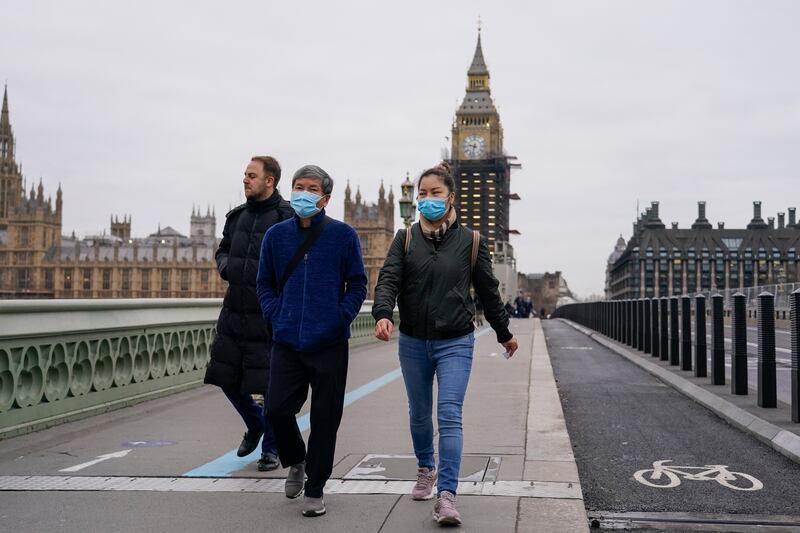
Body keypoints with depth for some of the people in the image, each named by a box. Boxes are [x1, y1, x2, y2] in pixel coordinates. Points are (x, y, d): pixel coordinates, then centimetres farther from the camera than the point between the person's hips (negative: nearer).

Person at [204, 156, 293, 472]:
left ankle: (271, 448, 20)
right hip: (234, 312, 7)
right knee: (227, 377, 12)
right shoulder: (237, 216, 11)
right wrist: (227, 268, 2)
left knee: (270, 384, 2)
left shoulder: (288, 217, -9)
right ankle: (255, 424, 38)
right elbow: (223, 251, 23)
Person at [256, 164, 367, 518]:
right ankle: (295, 462, 31)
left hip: (329, 344, -2)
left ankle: (314, 490, 20)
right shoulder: (276, 235, 6)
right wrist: (275, 315, -1)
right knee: (277, 410, 0)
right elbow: (265, 283, 13)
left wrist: (339, 319, -9)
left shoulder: (343, 235, -1)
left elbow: (357, 285, 2)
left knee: (325, 418, 4)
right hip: (286, 342, 2)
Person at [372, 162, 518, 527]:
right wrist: (382, 314, -30)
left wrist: (504, 333, 17)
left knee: (449, 416, -14)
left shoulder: (469, 241, 0)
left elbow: (488, 292, 9)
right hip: (413, 343, 3)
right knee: (419, 414, 17)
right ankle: (426, 469, 42)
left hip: (455, 343, -2)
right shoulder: (405, 239, 2)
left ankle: (446, 495, -15)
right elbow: (388, 279, -11)